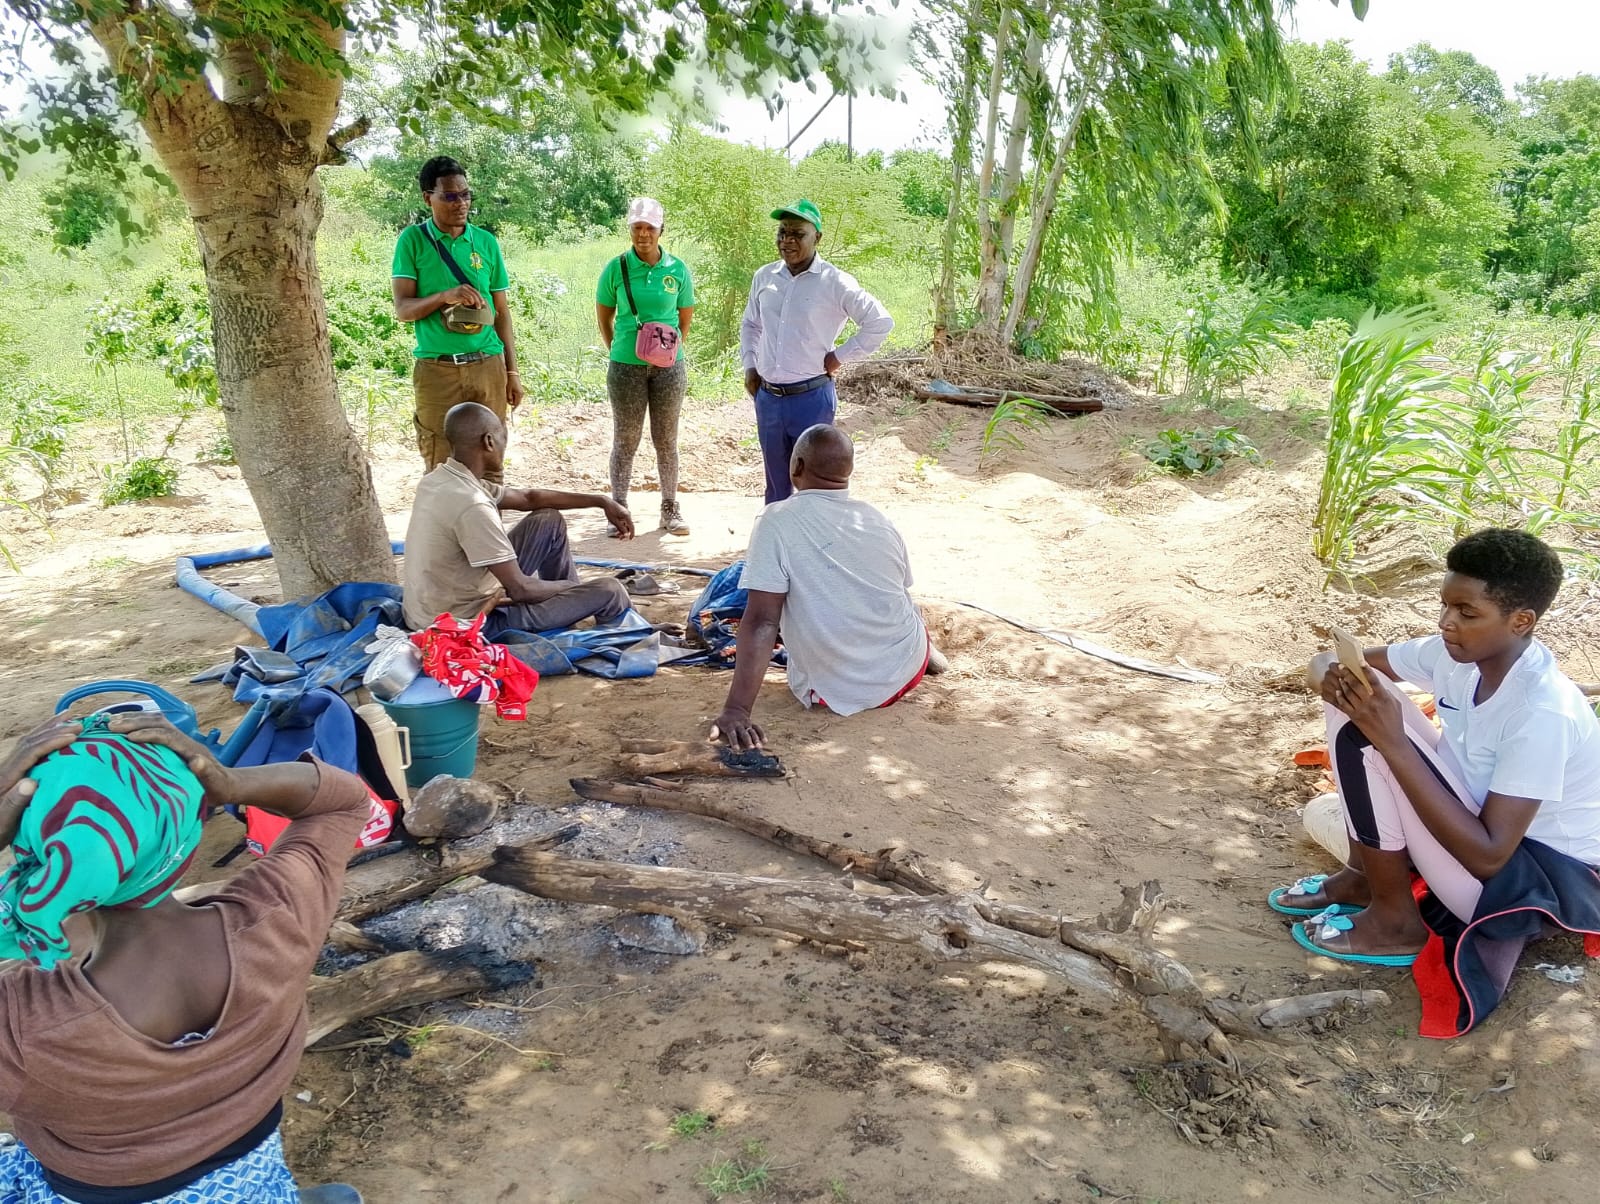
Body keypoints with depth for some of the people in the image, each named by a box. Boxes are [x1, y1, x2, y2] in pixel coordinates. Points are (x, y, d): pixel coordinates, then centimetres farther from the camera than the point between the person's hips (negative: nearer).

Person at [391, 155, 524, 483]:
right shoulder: (413, 240, 1)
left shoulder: (486, 241, 8)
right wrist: (445, 296, -22)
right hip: (436, 369, -2)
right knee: (440, 465, 2)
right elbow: (403, 308, -4)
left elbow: (501, 311, 12)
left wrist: (512, 370, 8)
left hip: (488, 366, 2)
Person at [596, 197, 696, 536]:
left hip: (668, 366, 1)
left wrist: (673, 349, 6)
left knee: (666, 440, 9)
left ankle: (670, 508, 19)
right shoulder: (616, 268, -3)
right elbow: (603, 315, 7)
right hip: (626, 366, -1)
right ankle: (618, 508, 16)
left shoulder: (677, 269, 0)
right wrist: (617, 349, 4)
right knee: (625, 440, 6)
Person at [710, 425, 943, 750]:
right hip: (907, 673, 4)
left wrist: (736, 709, -25)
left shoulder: (777, 521, -17)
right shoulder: (879, 521, -3)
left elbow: (762, 620, -24)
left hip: (835, 693, -3)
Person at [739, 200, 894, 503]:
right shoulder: (764, 277, 6)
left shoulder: (834, 282, -10)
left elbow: (881, 322, -10)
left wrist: (840, 356, -9)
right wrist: (749, 365, 11)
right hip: (767, 397, 5)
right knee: (776, 484, 15)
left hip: (812, 398, -5)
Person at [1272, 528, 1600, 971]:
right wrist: (1335, 680, -25)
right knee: (1358, 702, -5)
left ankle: (1395, 921, -7)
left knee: (1365, 738, -24)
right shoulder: (1459, 651, -6)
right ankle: (1363, 877, 5)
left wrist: (1393, 743, -34)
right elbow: (1326, 662, 1)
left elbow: (1488, 856, -31)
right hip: (1477, 824, 8)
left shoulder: (1542, 714, -29)